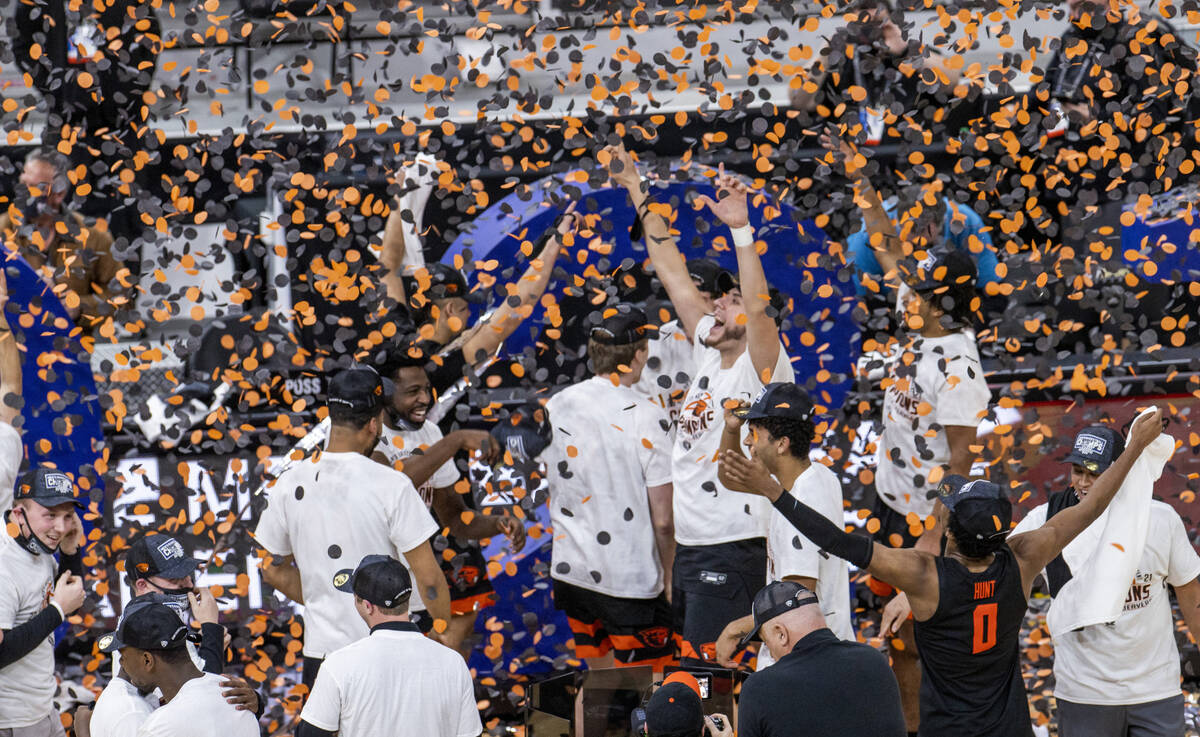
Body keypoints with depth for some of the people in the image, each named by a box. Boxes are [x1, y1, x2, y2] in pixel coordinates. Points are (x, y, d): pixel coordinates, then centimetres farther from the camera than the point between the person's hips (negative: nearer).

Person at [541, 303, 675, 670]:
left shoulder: (556, 406, 1)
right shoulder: (647, 416, -14)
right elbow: (662, 520, -12)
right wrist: (669, 577, 1)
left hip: (569, 571, 6)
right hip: (631, 579, -6)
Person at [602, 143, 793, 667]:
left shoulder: (762, 367, -8)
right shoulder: (709, 351, 13)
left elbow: (760, 309, -28)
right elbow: (672, 273, 16)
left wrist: (740, 229, -36)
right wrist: (638, 193, 17)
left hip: (732, 550, -9)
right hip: (688, 545, 9)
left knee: (702, 670, -14)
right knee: (688, 667, 12)